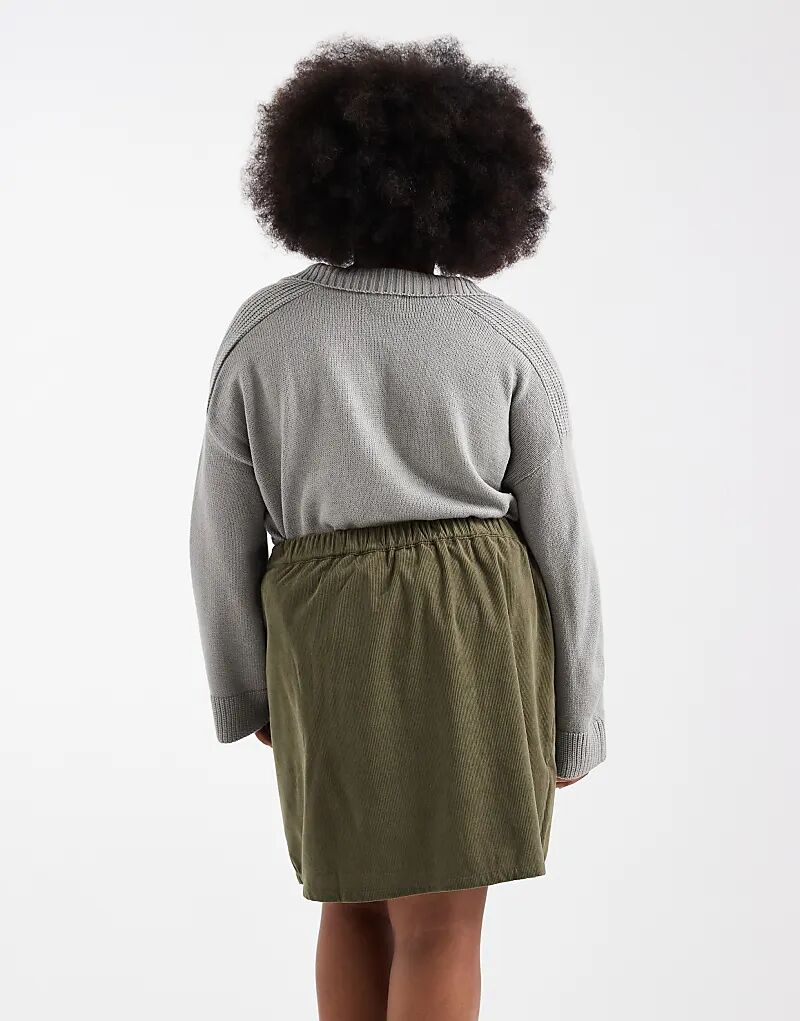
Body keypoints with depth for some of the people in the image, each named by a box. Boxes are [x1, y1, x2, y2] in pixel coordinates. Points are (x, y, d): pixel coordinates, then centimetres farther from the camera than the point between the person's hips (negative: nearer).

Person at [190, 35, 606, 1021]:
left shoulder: (261, 331, -3)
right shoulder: (509, 342, -5)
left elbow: (224, 534, 1)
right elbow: (559, 540, -4)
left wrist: (244, 689, 14)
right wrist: (575, 719, 6)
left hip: (329, 641, 2)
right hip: (479, 632, -1)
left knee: (355, 894, 21)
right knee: (441, 925, 4)